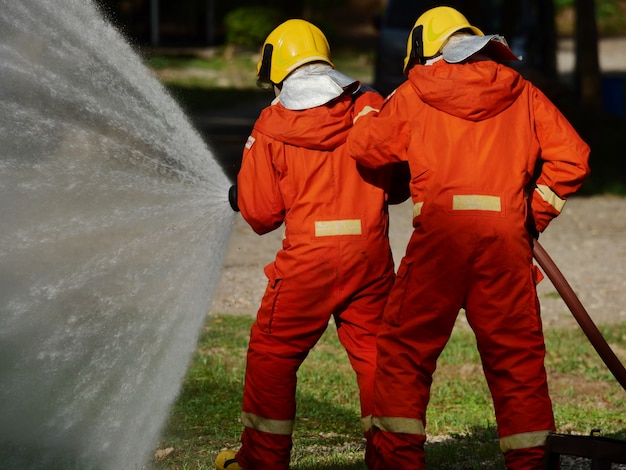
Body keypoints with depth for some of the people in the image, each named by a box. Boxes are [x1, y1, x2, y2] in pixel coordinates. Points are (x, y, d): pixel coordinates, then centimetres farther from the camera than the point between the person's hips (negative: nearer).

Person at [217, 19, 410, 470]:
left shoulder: (272, 125, -2)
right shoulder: (372, 109, 3)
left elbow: (261, 212, 1)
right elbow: (399, 184, 12)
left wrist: (240, 195, 23)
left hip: (308, 256, -2)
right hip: (371, 255, 3)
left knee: (272, 354, 11)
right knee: (373, 353, 12)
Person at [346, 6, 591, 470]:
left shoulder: (415, 93, 7)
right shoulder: (522, 94, 13)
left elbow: (367, 146, 6)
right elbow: (571, 157, 7)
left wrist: (366, 114, 28)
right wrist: (535, 214, 16)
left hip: (440, 235, -2)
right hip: (506, 239, 2)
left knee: (405, 348, 7)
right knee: (516, 353, 9)